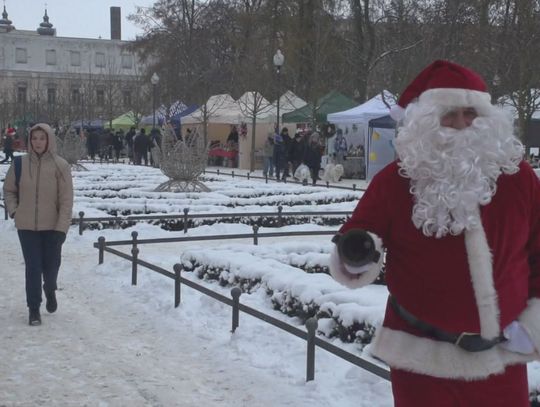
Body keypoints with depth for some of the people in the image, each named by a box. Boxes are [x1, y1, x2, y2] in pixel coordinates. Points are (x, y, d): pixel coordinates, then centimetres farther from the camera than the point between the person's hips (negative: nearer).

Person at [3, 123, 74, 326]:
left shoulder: (60, 166, -10)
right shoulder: (21, 164, -2)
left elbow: (66, 199, -10)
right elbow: (9, 190, 12)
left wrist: (62, 227, -14)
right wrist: (13, 210, -2)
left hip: (52, 227, -1)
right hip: (27, 226, 1)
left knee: (51, 265, 11)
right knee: (33, 267, 1)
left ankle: (50, 291, 43)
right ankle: (34, 308, 13)